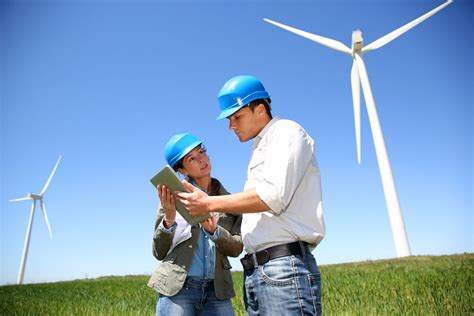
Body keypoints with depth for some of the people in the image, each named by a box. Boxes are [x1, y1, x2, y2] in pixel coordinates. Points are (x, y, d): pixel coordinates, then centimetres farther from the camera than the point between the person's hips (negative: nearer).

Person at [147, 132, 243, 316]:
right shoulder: (173, 195, -1)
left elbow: (236, 248, 1)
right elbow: (159, 252, 1)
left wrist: (214, 230, -18)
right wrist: (169, 219, -18)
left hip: (217, 290, 2)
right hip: (177, 287, -2)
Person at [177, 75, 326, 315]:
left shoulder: (287, 132, -1)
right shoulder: (260, 151, 24)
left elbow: (273, 196, -16)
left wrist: (209, 203, -11)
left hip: (285, 268, -9)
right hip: (255, 272, 9)